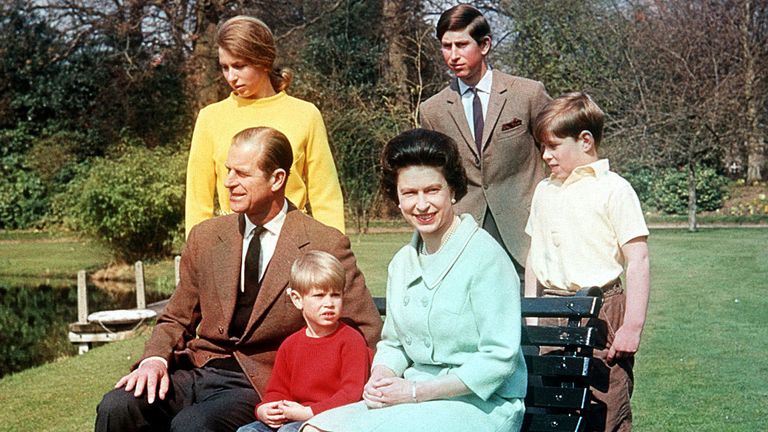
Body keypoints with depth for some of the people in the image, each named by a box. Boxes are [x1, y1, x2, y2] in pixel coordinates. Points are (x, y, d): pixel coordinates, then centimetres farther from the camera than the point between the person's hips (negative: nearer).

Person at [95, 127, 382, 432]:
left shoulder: (325, 246, -4)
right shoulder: (205, 237, 11)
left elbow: (366, 333, -1)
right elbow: (176, 319, 17)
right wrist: (155, 359, -5)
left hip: (259, 386, -4)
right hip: (197, 370, 4)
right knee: (115, 407, -23)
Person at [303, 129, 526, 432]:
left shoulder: (485, 257, -11)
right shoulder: (402, 262, 13)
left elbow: (499, 358, -14)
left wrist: (417, 391, -16)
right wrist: (381, 376, -3)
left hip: (482, 405, -6)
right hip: (419, 402, 7)